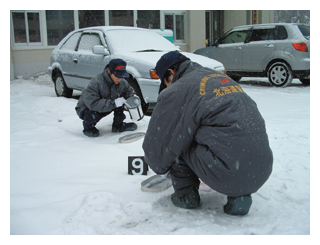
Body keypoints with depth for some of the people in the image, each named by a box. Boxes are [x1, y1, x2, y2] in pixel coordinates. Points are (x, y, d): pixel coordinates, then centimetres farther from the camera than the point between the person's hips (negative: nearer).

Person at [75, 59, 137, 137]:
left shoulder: (122, 82, -12)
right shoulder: (96, 83, -34)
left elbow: (129, 92, 6)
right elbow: (92, 103, -42)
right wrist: (113, 103, -46)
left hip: (106, 107, 6)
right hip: (87, 108, -6)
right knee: (92, 115, -39)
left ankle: (118, 125, 3)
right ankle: (88, 127, -1)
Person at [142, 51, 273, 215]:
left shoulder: (177, 91, -2)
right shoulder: (224, 79, 21)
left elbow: (157, 143, 4)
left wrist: (159, 167, 26)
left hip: (228, 176, -7)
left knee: (175, 139, 7)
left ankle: (186, 195, 17)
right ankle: (240, 195, 17)